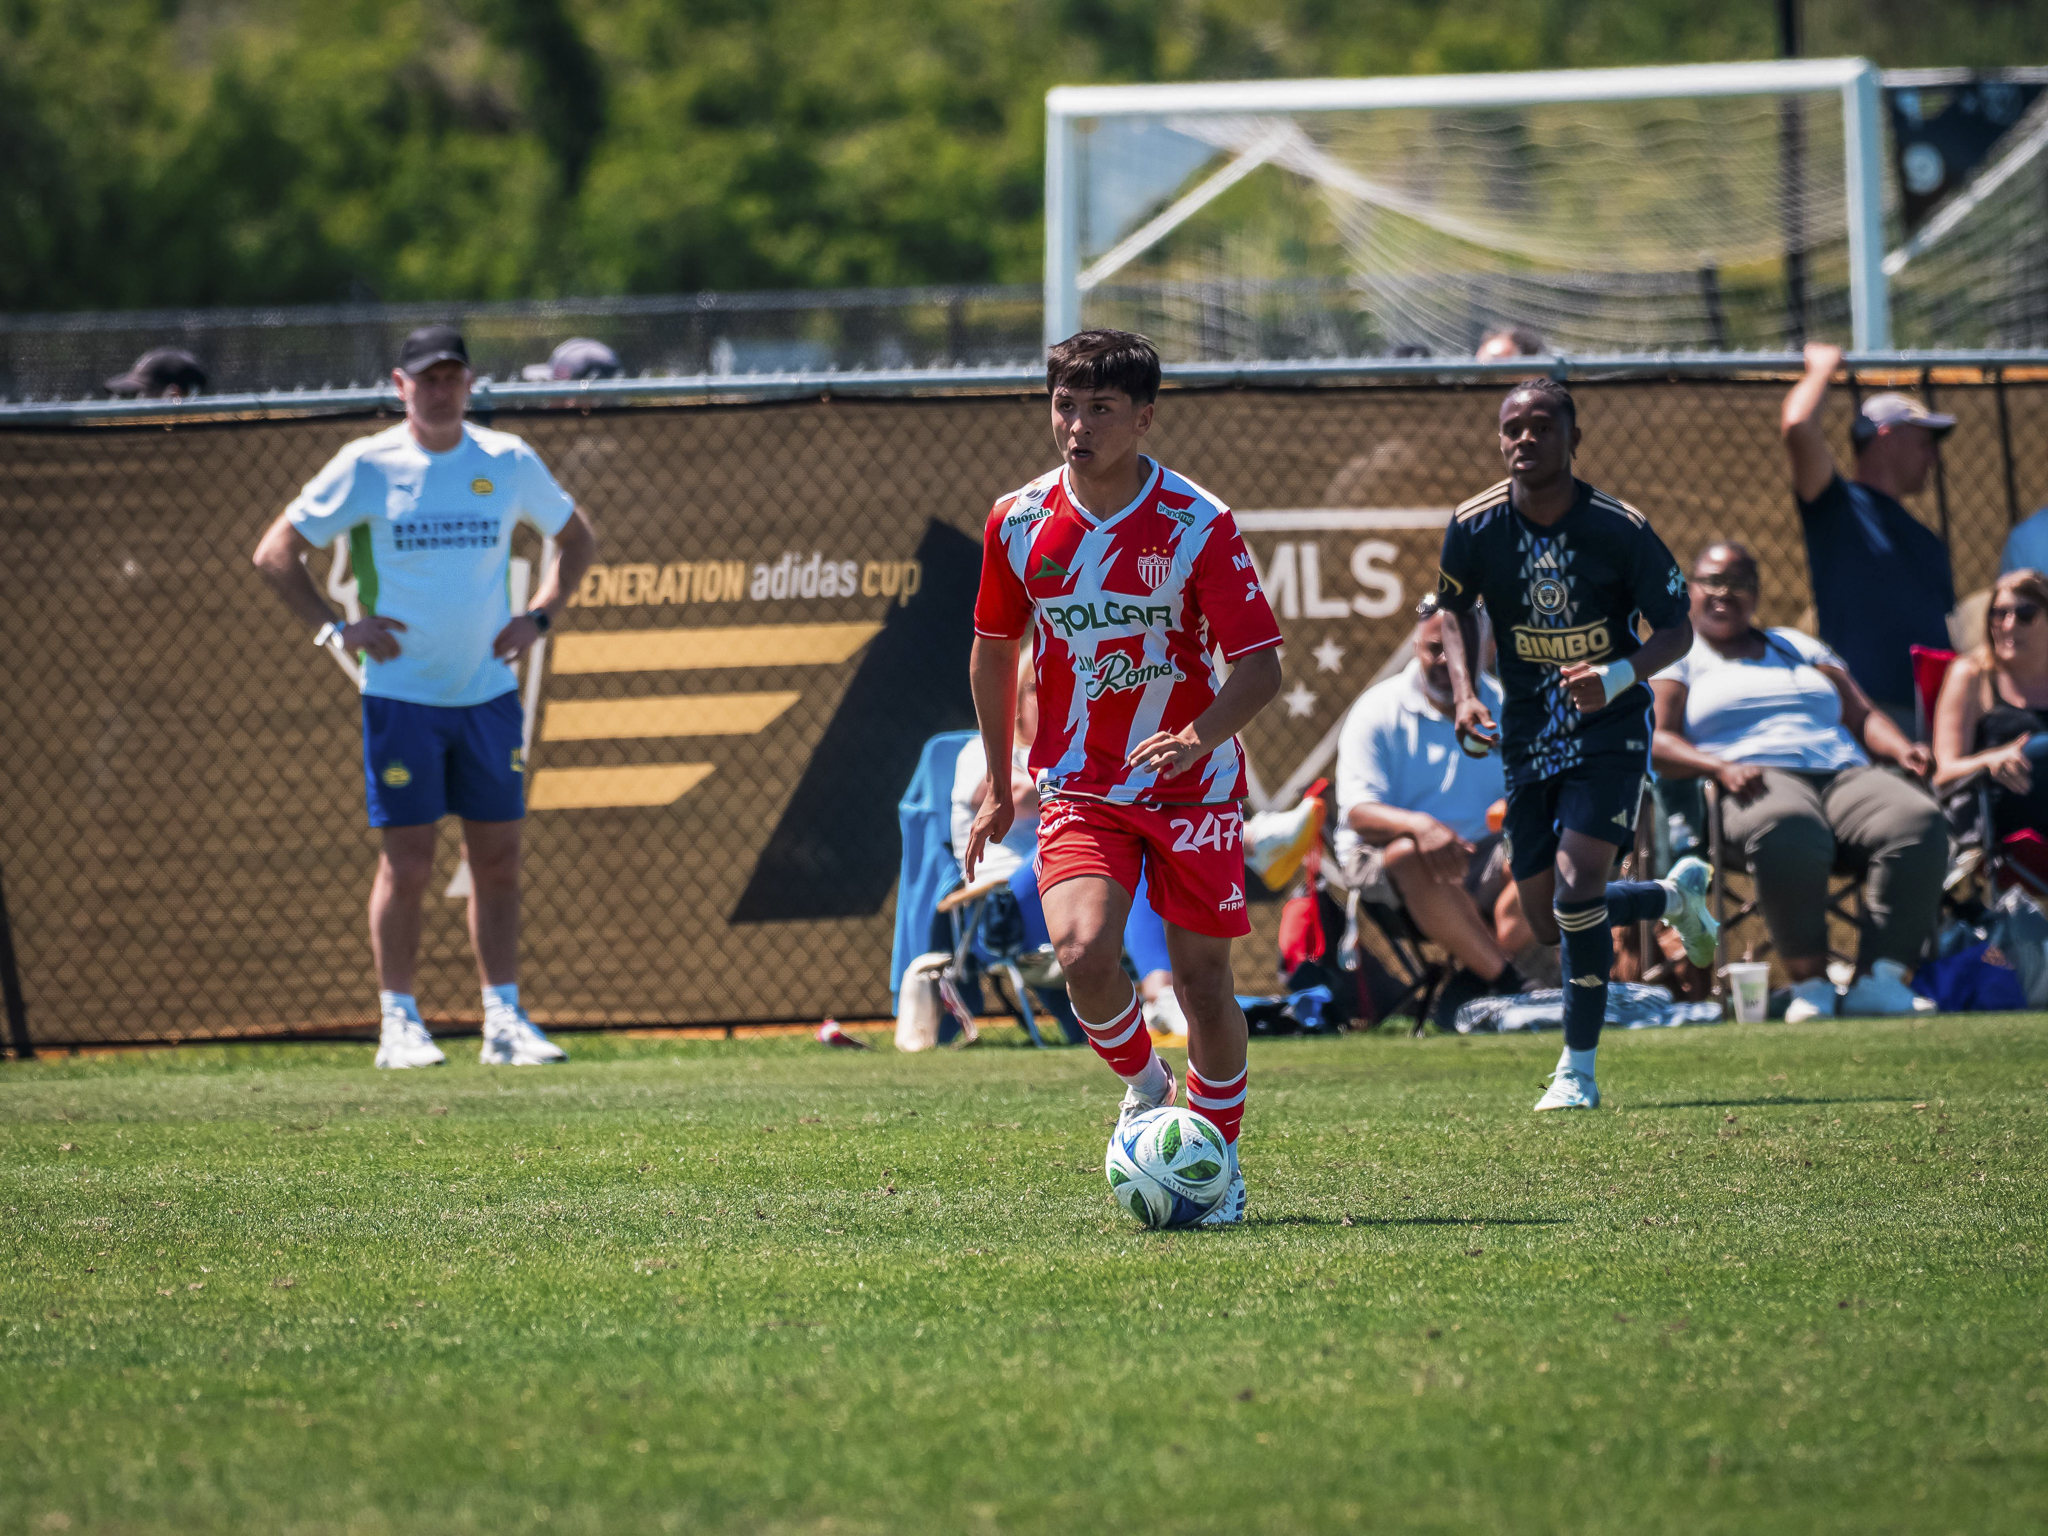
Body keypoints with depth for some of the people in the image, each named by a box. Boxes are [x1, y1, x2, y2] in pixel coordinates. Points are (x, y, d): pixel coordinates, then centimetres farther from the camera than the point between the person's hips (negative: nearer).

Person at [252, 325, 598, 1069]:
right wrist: (334, 629, -9)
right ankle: (398, 1021, 4)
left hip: (488, 692, 3)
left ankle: (504, 1018, 9)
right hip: (401, 693, -3)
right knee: (407, 861, -3)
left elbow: (576, 537, 19)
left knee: (498, 859, 3)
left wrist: (538, 617, 5)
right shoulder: (366, 467, -4)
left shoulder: (509, 462, 4)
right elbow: (275, 553, 1)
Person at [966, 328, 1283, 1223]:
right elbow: (995, 648, 13)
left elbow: (1260, 667, -14)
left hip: (1191, 782, -1)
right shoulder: (1020, 522, -3)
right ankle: (1144, 1089, 8)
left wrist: (1198, 736, -33)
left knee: (1203, 980, 1)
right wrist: (998, 787, 16)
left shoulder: (1197, 526, -13)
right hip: (1079, 783, 1)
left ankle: (1219, 1154, 23)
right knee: (1083, 952, -21)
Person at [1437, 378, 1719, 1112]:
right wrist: (1464, 691, -6)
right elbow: (1456, 612, 11)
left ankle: (1578, 1068, -6)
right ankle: (1677, 893, 38)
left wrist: (1621, 675, -26)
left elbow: (1677, 630, -7)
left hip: (1609, 728, -4)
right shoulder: (1473, 527, -8)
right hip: (1528, 738, 4)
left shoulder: (1621, 529, -15)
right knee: (1549, 925, 6)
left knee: (1576, 886, -21)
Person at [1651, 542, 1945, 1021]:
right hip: (1762, 779, -4)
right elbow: (1655, 741, 3)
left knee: (1920, 820, -30)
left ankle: (1879, 980, -38)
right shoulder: (1677, 658, 19)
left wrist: (1902, 749, 3)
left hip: (1845, 773, 4)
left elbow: (1862, 716, 26)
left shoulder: (1798, 647, 33)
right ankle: (1809, 982, -36)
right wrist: (1721, 768, -17)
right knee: (1787, 833, -44)